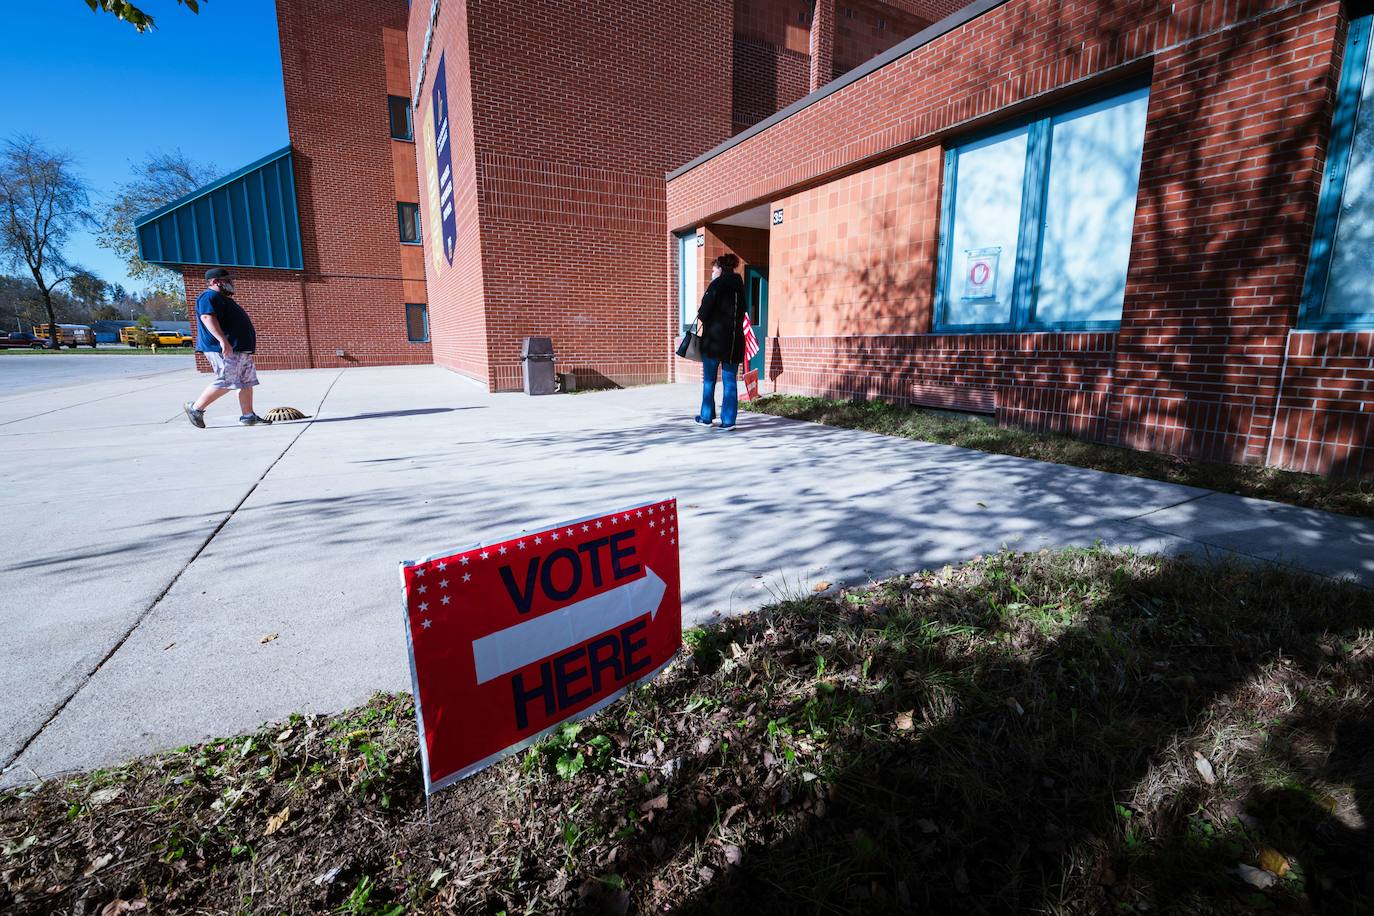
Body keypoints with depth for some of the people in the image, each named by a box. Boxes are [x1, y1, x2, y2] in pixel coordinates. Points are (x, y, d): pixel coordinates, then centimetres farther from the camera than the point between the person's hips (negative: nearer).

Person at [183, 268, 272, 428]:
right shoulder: (210, 297, -8)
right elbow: (207, 317, -22)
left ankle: (248, 416, 7)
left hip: (241, 350, 11)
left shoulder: (223, 299, 25)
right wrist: (223, 340, -33)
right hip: (224, 350, -11)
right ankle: (195, 408, 1)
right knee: (226, 383, -12)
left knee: (247, 383, 6)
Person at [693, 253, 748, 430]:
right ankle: (728, 420, 3)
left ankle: (706, 417, 14)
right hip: (735, 340, 5)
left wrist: (701, 316, 7)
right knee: (730, 380, 5)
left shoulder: (717, 284, -8)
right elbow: (741, 313, 13)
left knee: (709, 380, 7)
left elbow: (704, 310, -13)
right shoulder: (739, 286, 12)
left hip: (714, 337, -5)